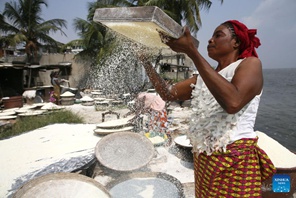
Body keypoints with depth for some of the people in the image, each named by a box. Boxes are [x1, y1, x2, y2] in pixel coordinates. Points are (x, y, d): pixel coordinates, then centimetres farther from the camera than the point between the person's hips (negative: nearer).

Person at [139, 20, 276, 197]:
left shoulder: (250, 63, -7)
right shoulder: (203, 78, 12)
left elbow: (233, 102, -27)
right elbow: (168, 93, 10)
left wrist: (191, 51, -26)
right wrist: (146, 61, 3)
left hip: (235, 162, -6)